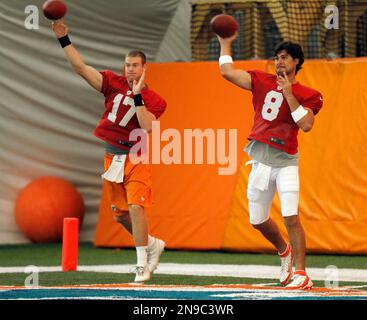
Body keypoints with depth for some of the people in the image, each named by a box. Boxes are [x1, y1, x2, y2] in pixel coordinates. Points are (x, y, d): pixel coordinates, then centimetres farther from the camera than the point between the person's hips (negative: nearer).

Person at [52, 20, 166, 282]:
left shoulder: (154, 100, -5)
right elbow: (81, 68, -5)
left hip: (135, 159, -4)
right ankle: (153, 245, 34)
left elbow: (147, 127, -21)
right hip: (112, 158, 4)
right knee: (120, 214, 11)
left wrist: (137, 96, -23)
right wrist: (64, 40, -12)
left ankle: (142, 265, -12)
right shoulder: (114, 84, 2)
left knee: (135, 207, -18)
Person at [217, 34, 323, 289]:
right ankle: (284, 252, 39)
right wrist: (226, 44, 12)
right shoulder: (262, 81, 11)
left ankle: (301, 273, -13)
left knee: (291, 217, -18)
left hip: (286, 162, -4)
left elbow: (306, 125, -14)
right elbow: (227, 72, 8)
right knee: (258, 220, 12)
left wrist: (289, 94, -14)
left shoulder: (308, 95, 2)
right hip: (260, 161, 4)